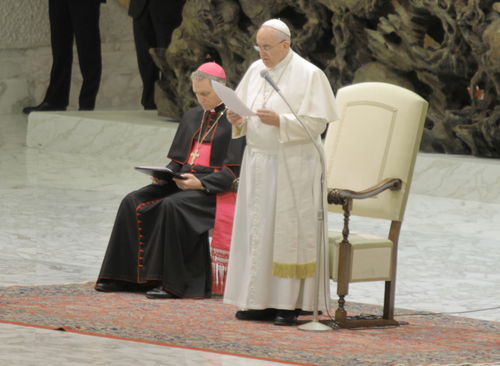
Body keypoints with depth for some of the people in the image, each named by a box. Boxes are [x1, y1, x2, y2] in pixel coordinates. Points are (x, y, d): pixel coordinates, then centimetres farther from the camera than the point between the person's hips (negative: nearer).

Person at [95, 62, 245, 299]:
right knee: (133, 202, -13)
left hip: (215, 188, -7)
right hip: (182, 181, 7)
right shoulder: (192, 117, 18)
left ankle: (171, 282, -31)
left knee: (172, 206, -34)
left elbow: (233, 171, -11)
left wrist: (201, 183, -22)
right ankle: (127, 275, -12)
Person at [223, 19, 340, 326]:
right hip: (258, 163, 6)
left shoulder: (309, 75, -8)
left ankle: (291, 304, -2)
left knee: (289, 231, -5)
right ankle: (261, 301, 8)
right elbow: (245, 113, 16)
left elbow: (316, 123, -11)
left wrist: (280, 121, -22)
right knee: (257, 230, 4)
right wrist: (238, 120, -6)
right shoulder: (256, 71, 10)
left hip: (292, 167, -6)